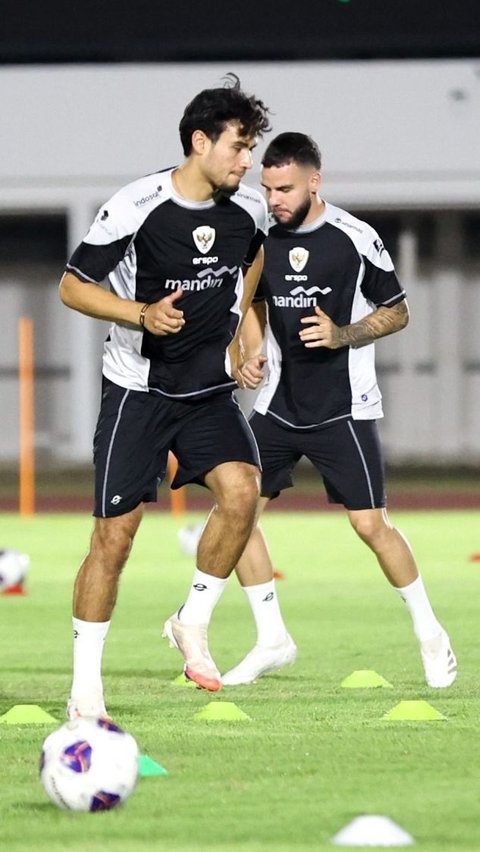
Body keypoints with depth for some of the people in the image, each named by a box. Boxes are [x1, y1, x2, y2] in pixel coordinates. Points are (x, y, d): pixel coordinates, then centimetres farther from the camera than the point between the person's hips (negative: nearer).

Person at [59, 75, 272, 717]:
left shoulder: (248, 208, -1)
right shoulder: (136, 207, -17)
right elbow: (73, 286, -10)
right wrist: (143, 314, -23)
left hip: (210, 390, 4)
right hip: (137, 391, -4)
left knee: (242, 491, -21)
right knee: (114, 536, -6)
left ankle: (193, 625, -1)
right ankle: (85, 684, 6)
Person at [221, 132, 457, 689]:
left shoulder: (354, 239, -10)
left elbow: (397, 312, -2)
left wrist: (341, 335, -17)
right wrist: (252, 354, 1)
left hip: (342, 408, -5)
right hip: (278, 406, 5)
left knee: (371, 524, -8)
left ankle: (430, 634, 11)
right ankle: (272, 641, 9)